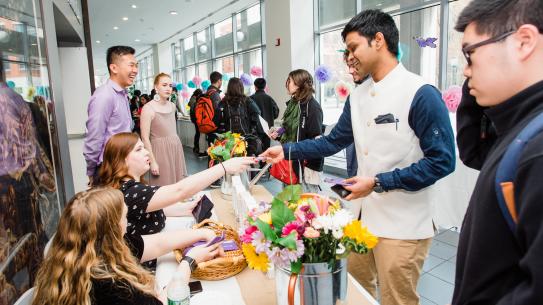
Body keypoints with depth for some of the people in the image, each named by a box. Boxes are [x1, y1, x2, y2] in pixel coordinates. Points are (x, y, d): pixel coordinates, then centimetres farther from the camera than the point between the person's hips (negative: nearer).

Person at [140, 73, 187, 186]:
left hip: (176, 150, 6)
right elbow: (145, 138, -13)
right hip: (161, 152, -6)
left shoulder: (172, 106, 8)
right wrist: (153, 161, -15)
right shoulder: (148, 108, -11)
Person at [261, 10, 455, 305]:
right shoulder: (358, 96, 6)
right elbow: (334, 141, 11)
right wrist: (287, 150, 5)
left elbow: (441, 161, -17)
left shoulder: (421, 94, -16)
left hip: (402, 224, -6)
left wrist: (379, 182, -20)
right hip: (363, 215, 7)